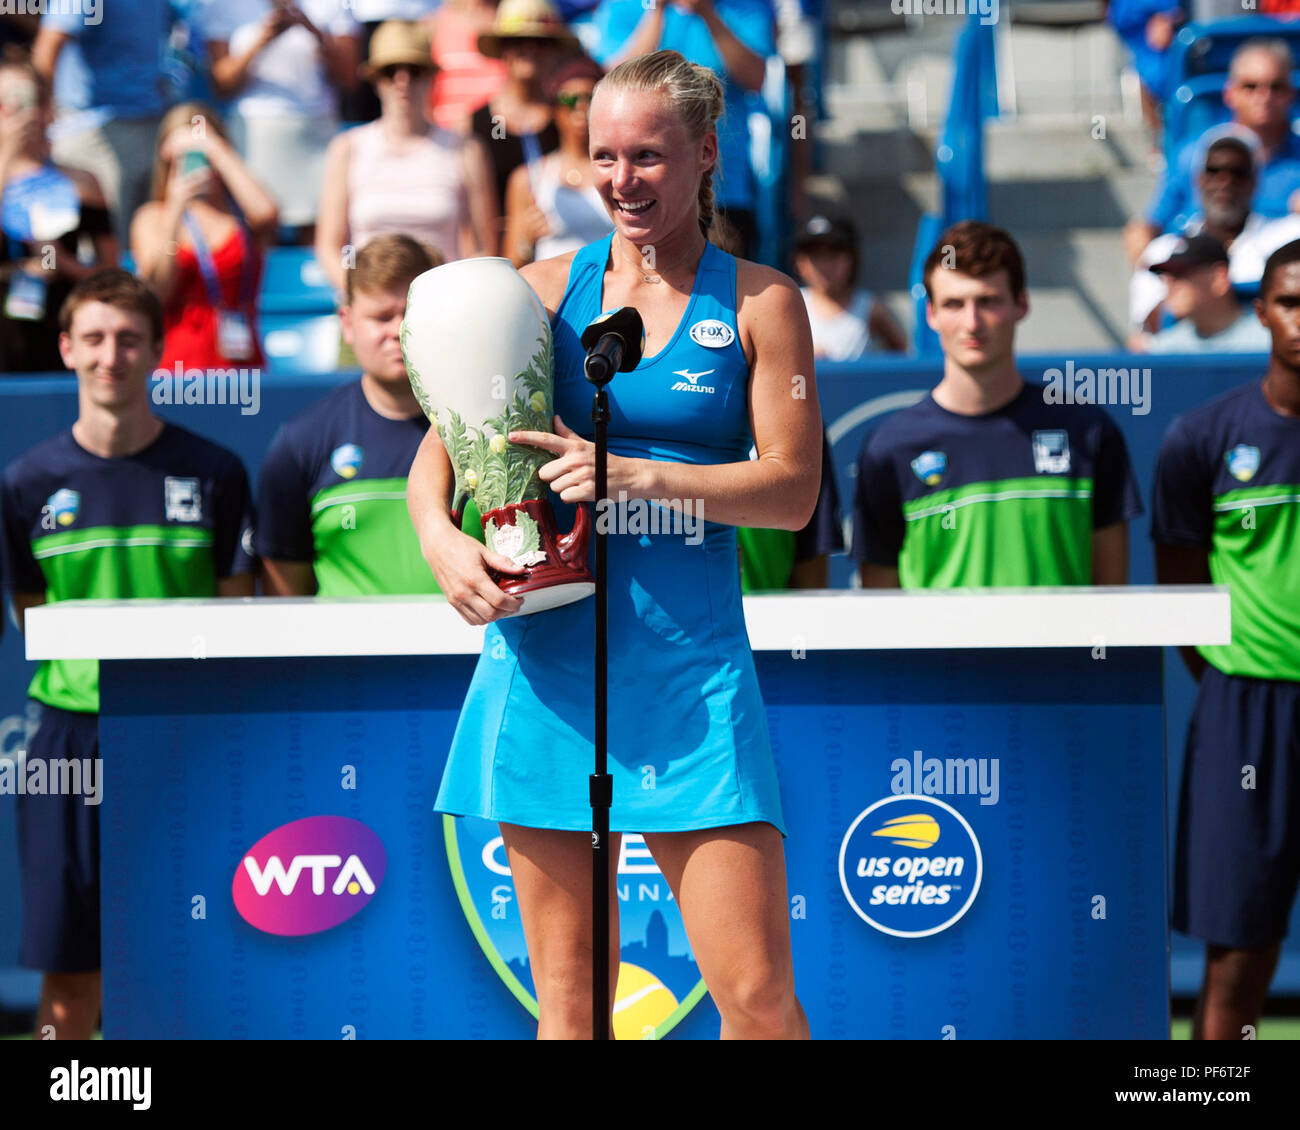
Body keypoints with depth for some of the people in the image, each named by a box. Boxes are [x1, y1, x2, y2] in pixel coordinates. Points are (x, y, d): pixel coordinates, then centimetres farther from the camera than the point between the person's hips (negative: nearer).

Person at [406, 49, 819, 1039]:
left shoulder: (758, 301, 5)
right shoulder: (549, 288, 9)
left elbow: (792, 488, -1)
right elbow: (439, 445, 10)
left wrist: (636, 477, -13)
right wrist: (440, 536, -12)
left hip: (690, 657, -2)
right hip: (547, 652, 2)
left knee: (757, 994, -8)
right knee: (566, 990, 6)